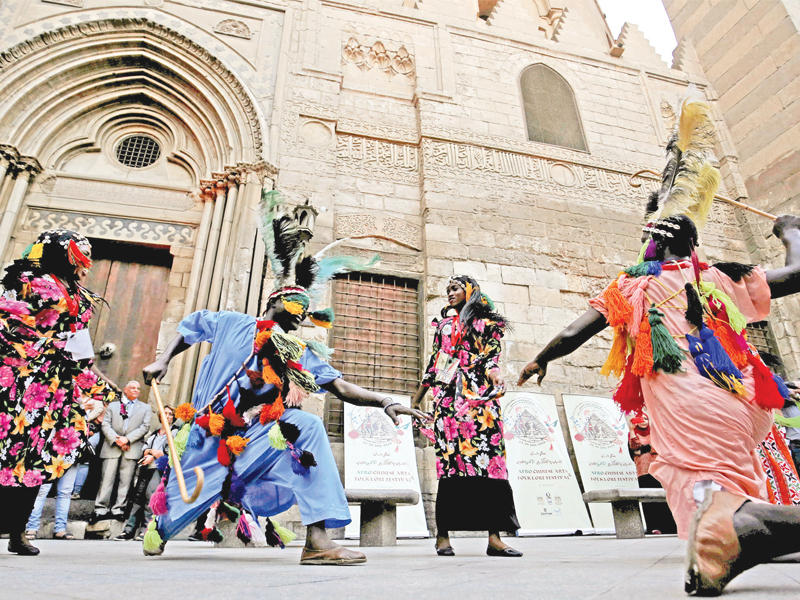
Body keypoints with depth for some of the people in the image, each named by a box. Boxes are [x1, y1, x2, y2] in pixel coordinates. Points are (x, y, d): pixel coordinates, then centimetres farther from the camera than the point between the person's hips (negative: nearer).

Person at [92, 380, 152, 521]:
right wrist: (116, 440, -9)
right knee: (107, 478, -2)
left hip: (132, 448, 0)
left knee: (125, 480, -1)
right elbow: (105, 425, 6)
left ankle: (118, 509, 5)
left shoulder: (145, 408, 16)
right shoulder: (113, 405, 17)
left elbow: (145, 427, 4)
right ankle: (100, 509, 6)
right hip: (112, 447, 0)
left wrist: (127, 439, -9)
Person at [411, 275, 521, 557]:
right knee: (449, 459, -8)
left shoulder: (487, 322, 16)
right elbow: (434, 362, 23)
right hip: (448, 395, 2)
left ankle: (494, 537, -9)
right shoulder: (443, 324, 24)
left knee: (489, 455, -11)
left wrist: (494, 374, -19)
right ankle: (443, 534, -2)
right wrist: (417, 397, 19)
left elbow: (491, 354, 3)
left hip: (479, 394, -1)